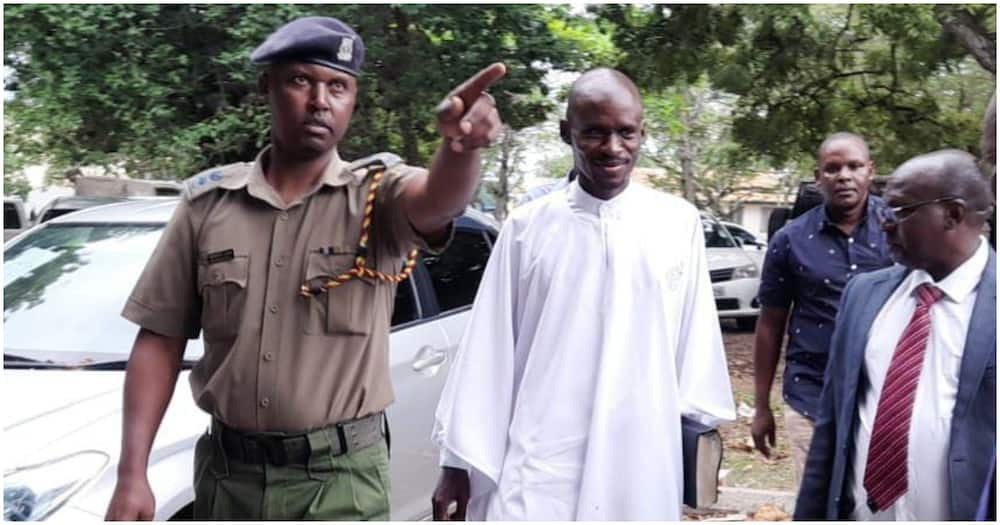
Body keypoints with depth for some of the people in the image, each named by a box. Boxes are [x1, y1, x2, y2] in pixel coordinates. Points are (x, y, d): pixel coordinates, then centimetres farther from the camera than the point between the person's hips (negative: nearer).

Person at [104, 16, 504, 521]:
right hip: (226, 471, 2)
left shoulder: (377, 192, -6)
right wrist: (132, 473, -3)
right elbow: (161, 339, 3)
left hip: (342, 478, -2)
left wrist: (459, 146, -52)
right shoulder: (207, 201, 1)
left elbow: (437, 200, -29)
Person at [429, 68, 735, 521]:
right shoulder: (527, 226, -1)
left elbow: (696, 338, 7)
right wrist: (460, 460, 2)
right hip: (537, 470, -1)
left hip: (642, 469, 2)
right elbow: (489, 350, 1)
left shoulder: (680, 223, 1)